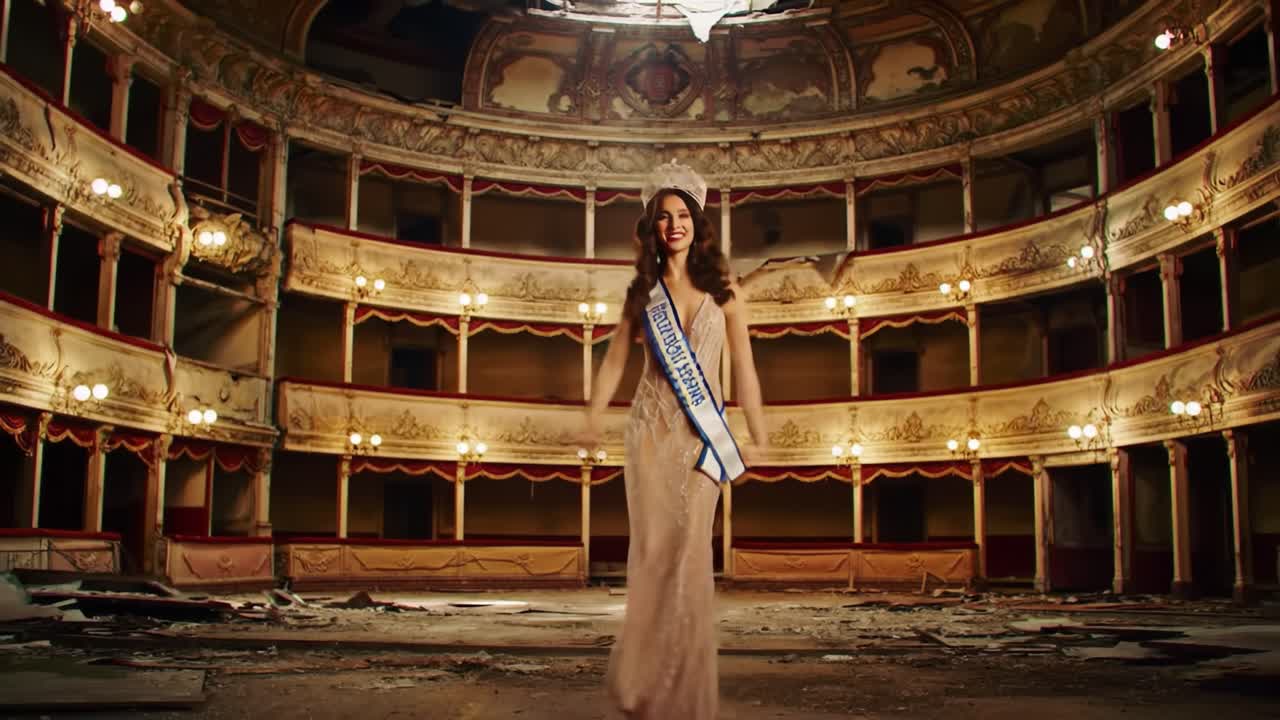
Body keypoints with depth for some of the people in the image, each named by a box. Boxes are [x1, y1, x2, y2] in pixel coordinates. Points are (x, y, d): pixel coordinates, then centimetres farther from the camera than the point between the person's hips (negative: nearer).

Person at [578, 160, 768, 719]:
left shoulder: (723, 290, 6)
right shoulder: (643, 291, 10)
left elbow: (743, 365, 6)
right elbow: (615, 360, 8)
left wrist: (756, 435, 2)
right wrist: (593, 419, -4)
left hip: (703, 431, -1)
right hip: (651, 426, 1)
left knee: (691, 550, -7)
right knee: (653, 547, -1)